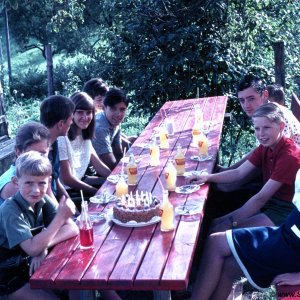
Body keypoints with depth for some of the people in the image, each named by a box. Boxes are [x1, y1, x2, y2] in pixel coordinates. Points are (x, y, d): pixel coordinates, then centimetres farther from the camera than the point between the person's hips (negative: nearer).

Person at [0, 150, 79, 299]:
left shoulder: (44, 201, -6)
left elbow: (73, 229, -11)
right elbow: (32, 249, -30)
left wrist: (44, 245, -26)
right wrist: (60, 217, -31)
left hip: (32, 265, 6)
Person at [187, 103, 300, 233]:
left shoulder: (290, 155, -24)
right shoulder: (266, 146, 3)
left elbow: (261, 197, -24)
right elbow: (239, 172, -1)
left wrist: (232, 221, -22)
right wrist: (208, 177, -16)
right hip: (268, 202, 8)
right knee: (214, 224, 0)